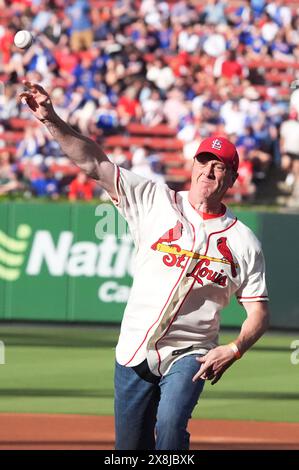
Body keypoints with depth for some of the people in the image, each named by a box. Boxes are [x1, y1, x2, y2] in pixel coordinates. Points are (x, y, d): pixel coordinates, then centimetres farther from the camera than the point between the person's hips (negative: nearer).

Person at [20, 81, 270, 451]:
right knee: (130, 446, 4)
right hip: (135, 351, 2)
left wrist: (234, 350, -17)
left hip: (188, 355, -1)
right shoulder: (155, 202, 2)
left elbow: (258, 310, 3)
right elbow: (94, 163, -4)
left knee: (170, 425, -26)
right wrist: (52, 121, -17)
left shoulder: (243, 241, 2)